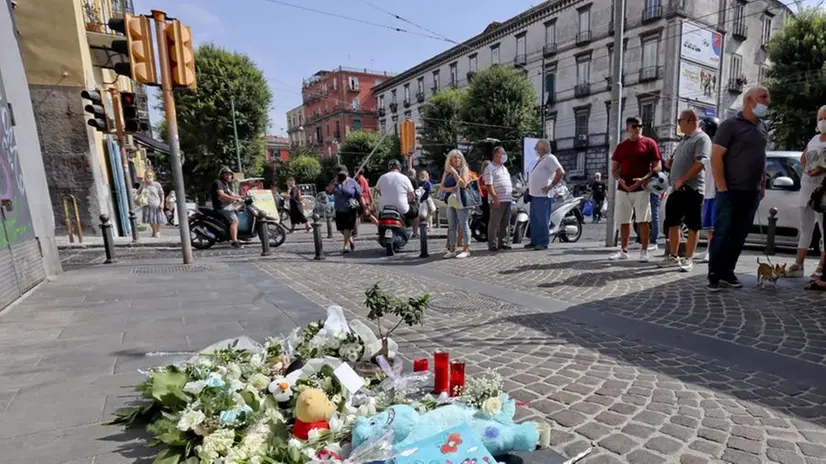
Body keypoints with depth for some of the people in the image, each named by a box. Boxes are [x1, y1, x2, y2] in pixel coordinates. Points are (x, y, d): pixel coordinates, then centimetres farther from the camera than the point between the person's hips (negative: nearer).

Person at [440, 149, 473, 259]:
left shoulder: (464, 169, 1)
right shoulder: (446, 172, 15)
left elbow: (463, 184, -13)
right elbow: (441, 187, 11)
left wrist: (454, 172, -13)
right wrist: (449, 189, -9)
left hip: (461, 201, -5)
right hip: (450, 201, 6)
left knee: (463, 225, -5)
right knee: (452, 226, 8)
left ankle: (466, 249, -1)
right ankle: (452, 250, 14)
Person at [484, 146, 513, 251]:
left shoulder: (504, 168, 22)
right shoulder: (490, 167, -5)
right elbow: (489, 185, -15)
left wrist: (511, 195, 19)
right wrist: (495, 198, -21)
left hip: (508, 199, 8)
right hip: (497, 200, -8)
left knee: (505, 223, 10)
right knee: (494, 223, -5)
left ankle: (503, 242, 19)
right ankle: (492, 244, -1)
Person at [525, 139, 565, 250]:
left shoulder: (550, 158, -9)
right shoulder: (539, 159, 19)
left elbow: (561, 172, -19)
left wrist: (551, 186, -18)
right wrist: (529, 188, 19)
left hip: (543, 195, -9)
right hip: (534, 195, 10)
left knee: (543, 220, -6)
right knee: (534, 220, 12)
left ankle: (544, 243, -2)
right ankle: (534, 241, 20)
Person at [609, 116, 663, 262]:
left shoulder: (649, 143, 2)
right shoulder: (621, 146, 12)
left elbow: (658, 166, -2)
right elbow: (614, 169, 13)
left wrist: (643, 179, -17)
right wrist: (620, 180, -7)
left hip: (641, 188, -4)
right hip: (623, 188, 4)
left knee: (643, 221, -4)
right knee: (624, 221, 8)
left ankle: (644, 251, 3)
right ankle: (623, 251, 17)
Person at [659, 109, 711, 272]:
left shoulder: (701, 138, -9)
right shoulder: (684, 139, 19)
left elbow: (700, 163, -20)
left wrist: (682, 180, -19)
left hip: (692, 190, -9)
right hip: (677, 189, 9)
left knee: (692, 226, 0)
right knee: (672, 223, 11)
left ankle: (688, 259, 5)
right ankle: (673, 257, 19)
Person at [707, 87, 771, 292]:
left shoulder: (763, 127, 16)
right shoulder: (731, 125, -6)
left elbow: (761, 158, 22)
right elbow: (716, 157, -12)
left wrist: (762, 185, 15)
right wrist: (722, 188, -16)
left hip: (752, 193, 7)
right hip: (730, 192, -7)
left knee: (739, 236, 8)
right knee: (722, 234, -5)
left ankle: (727, 273, 15)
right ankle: (714, 275, 1)